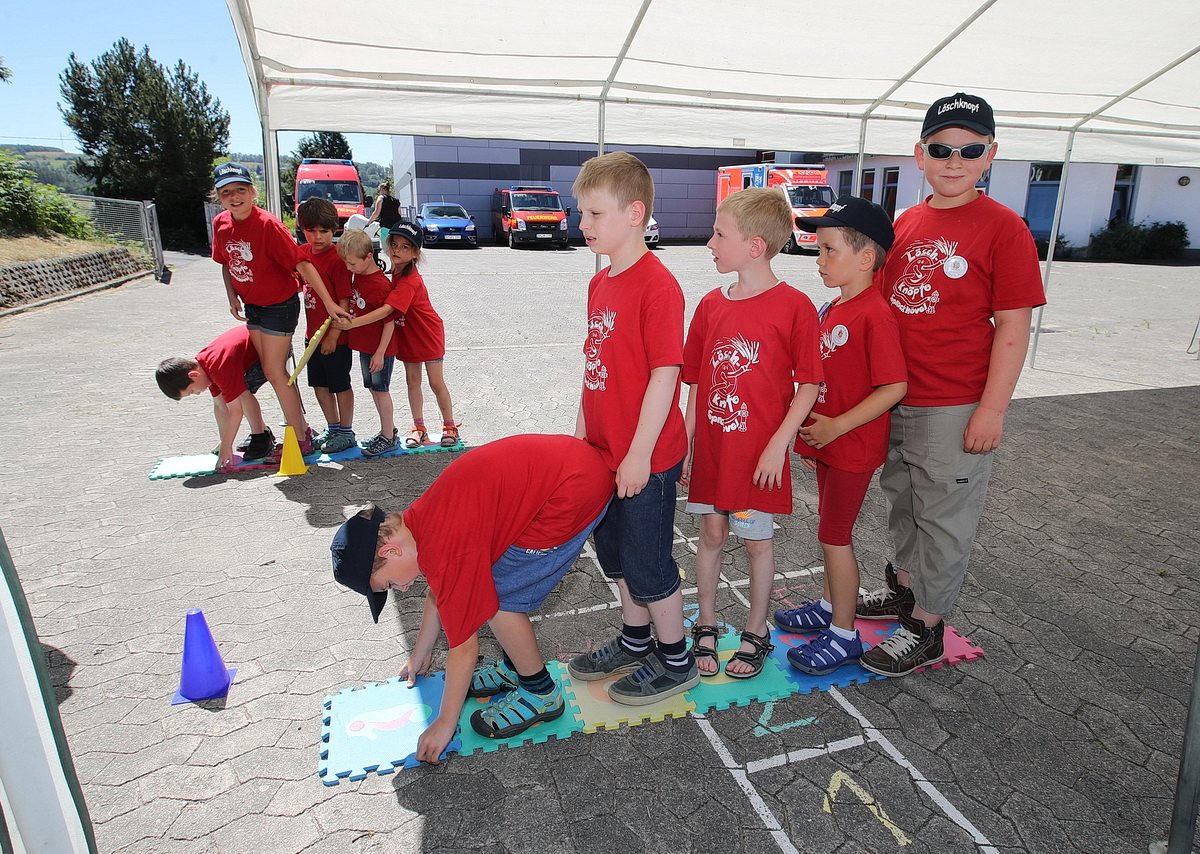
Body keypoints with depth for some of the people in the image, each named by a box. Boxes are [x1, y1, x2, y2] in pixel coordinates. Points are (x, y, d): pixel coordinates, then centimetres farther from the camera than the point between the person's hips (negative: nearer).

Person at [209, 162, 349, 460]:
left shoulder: (268, 224, -23)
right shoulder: (221, 224, -1)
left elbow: (302, 264, -25)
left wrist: (329, 303, -27)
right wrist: (233, 298, 3)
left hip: (280, 305, -7)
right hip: (252, 306, 8)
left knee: (274, 371, -4)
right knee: (276, 369, 14)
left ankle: (300, 440, 8)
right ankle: (302, 426, 28)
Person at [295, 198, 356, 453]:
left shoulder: (337, 258, -16)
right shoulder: (303, 253, 5)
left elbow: (344, 301, -18)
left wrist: (334, 335, -19)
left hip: (335, 336, -7)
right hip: (313, 334, 8)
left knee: (340, 385, 6)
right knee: (319, 385, 16)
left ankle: (346, 432, 21)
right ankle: (332, 428, 32)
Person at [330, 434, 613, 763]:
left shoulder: (448, 552, -19)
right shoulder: (418, 522, 9)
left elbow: (464, 647, -9)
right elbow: (438, 592, 27)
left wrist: (445, 723, 4)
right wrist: (420, 653, 39)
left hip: (574, 489, -9)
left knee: (499, 598, -2)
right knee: (482, 578, 14)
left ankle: (541, 693, 16)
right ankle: (513, 667, 31)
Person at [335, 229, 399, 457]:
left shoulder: (381, 284, -20)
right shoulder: (356, 275, 4)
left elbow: (390, 322, -19)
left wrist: (380, 353, -19)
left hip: (379, 348, -8)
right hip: (364, 346, 8)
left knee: (380, 389, -1)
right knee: (373, 388, 15)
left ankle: (389, 438, 11)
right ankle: (389, 430, 28)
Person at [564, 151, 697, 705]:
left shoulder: (657, 285, -18)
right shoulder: (600, 283, 9)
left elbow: (665, 372, -21)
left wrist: (639, 453, -20)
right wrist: (582, 430, 15)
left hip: (645, 458, -9)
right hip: (604, 452, 9)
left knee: (647, 564, 6)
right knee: (615, 554, 21)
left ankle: (675, 661, 29)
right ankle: (635, 642, 42)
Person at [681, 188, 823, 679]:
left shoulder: (794, 307, -11)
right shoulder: (712, 305, 3)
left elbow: (808, 385, -8)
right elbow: (697, 383, 7)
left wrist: (778, 445, -13)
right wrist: (687, 445, 5)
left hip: (760, 452, -4)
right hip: (711, 447, 4)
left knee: (758, 541, 10)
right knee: (711, 534, 14)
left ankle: (756, 633, 30)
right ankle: (706, 626, 31)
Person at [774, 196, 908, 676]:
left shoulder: (874, 315, -20)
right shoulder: (831, 310, 8)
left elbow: (895, 386, -23)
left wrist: (836, 426, -23)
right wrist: (811, 423, 10)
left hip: (853, 446, -9)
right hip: (825, 441, 9)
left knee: (834, 536, 1)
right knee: (833, 530, 20)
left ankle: (844, 635, 17)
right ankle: (829, 607, 38)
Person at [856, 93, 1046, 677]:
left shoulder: (1003, 228, -10)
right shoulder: (905, 224, 8)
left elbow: (1012, 327, -11)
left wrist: (992, 409, -15)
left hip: (956, 408, -6)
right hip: (893, 398, 6)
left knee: (943, 517, 6)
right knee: (902, 500, 21)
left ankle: (925, 628, 21)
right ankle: (904, 586, 42)